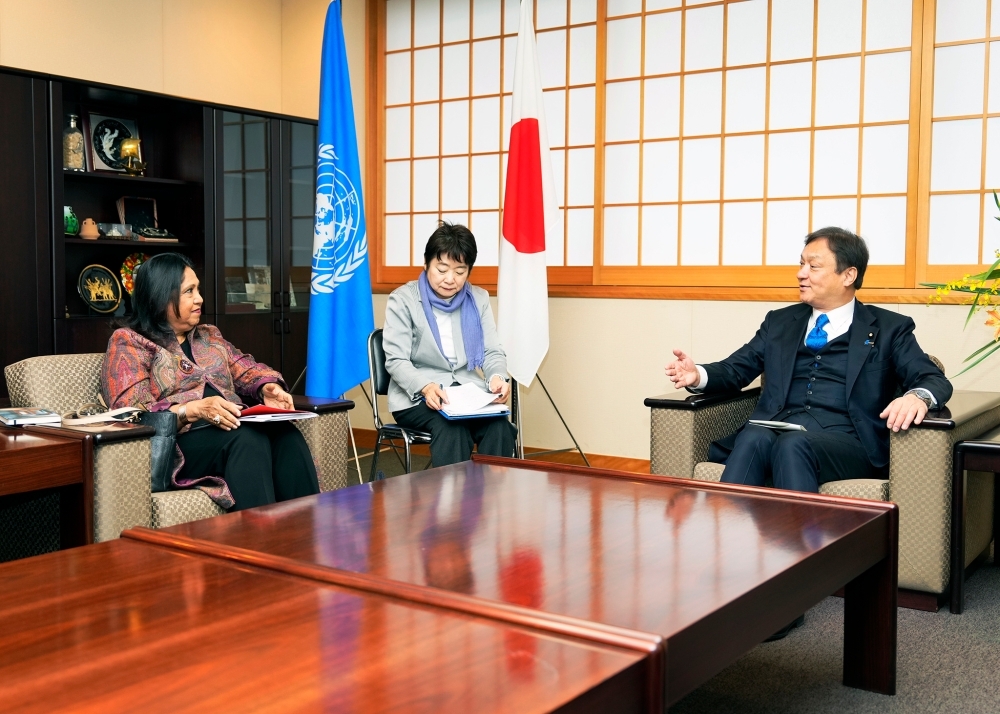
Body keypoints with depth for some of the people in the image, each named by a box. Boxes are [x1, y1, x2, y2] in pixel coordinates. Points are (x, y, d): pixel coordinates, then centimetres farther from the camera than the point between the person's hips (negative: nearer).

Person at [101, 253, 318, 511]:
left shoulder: (208, 335, 27)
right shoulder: (128, 342, 5)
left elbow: (245, 369, 17)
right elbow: (133, 414, -7)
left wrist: (268, 388, -8)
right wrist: (195, 410, -22)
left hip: (230, 429, 6)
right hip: (178, 443, -5)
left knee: (284, 433, -29)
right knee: (249, 439, -35)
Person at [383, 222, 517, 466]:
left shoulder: (479, 299, 10)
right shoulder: (403, 300, -2)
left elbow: (493, 352, 7)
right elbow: (396, 360, -8)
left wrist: (497, 378, -17)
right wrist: (425, 387, -29)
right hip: (416, 398, -3)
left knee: (499, 427, -28)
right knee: (452, 428, -35)